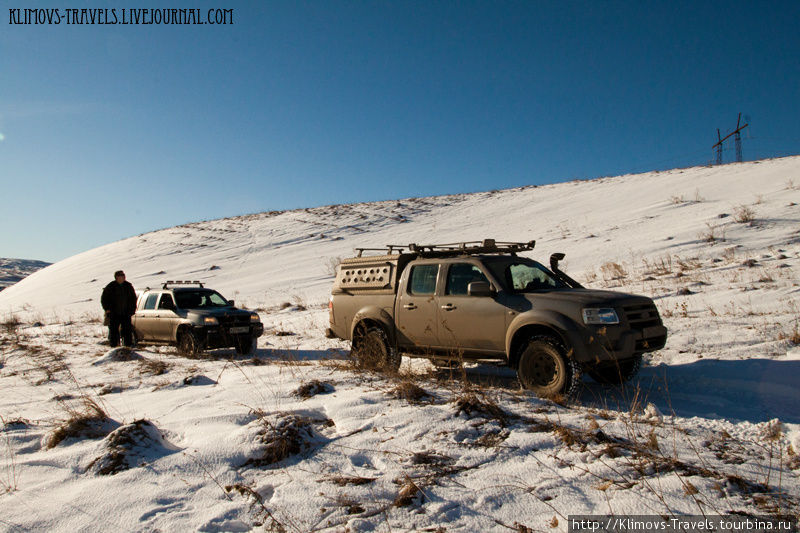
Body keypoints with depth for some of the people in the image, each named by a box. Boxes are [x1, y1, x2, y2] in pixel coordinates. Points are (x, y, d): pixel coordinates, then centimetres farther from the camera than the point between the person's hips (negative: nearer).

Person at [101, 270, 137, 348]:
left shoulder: (128, 286, 5)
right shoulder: (110, 286, -2)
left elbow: (133, 298, 14)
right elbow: (104, 299, 5)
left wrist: (132, 309, 6)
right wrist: (107, 309, -5)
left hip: (126, 313, 2)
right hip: (114, 314, -2)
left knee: (127, 330, 3)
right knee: (113, 330, 2)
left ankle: (128, 346, 10)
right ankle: (114, 346, 11)